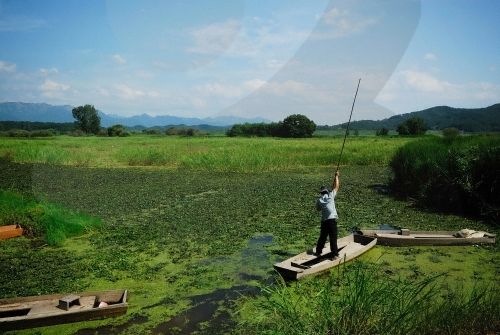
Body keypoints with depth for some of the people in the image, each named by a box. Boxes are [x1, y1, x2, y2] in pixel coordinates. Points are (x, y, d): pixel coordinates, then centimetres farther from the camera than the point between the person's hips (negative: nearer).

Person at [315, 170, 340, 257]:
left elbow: (318, 209, 22)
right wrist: (336, 176, 20)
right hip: (332, 219, -3)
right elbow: (336, 186, 11)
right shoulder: (331, 195, 2)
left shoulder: (319, 200, 8)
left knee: (322, 236, 16)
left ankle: (318, 252, 23)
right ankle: (334, 254, 1)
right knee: (333, 238, 0)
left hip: (324, 220, 3)